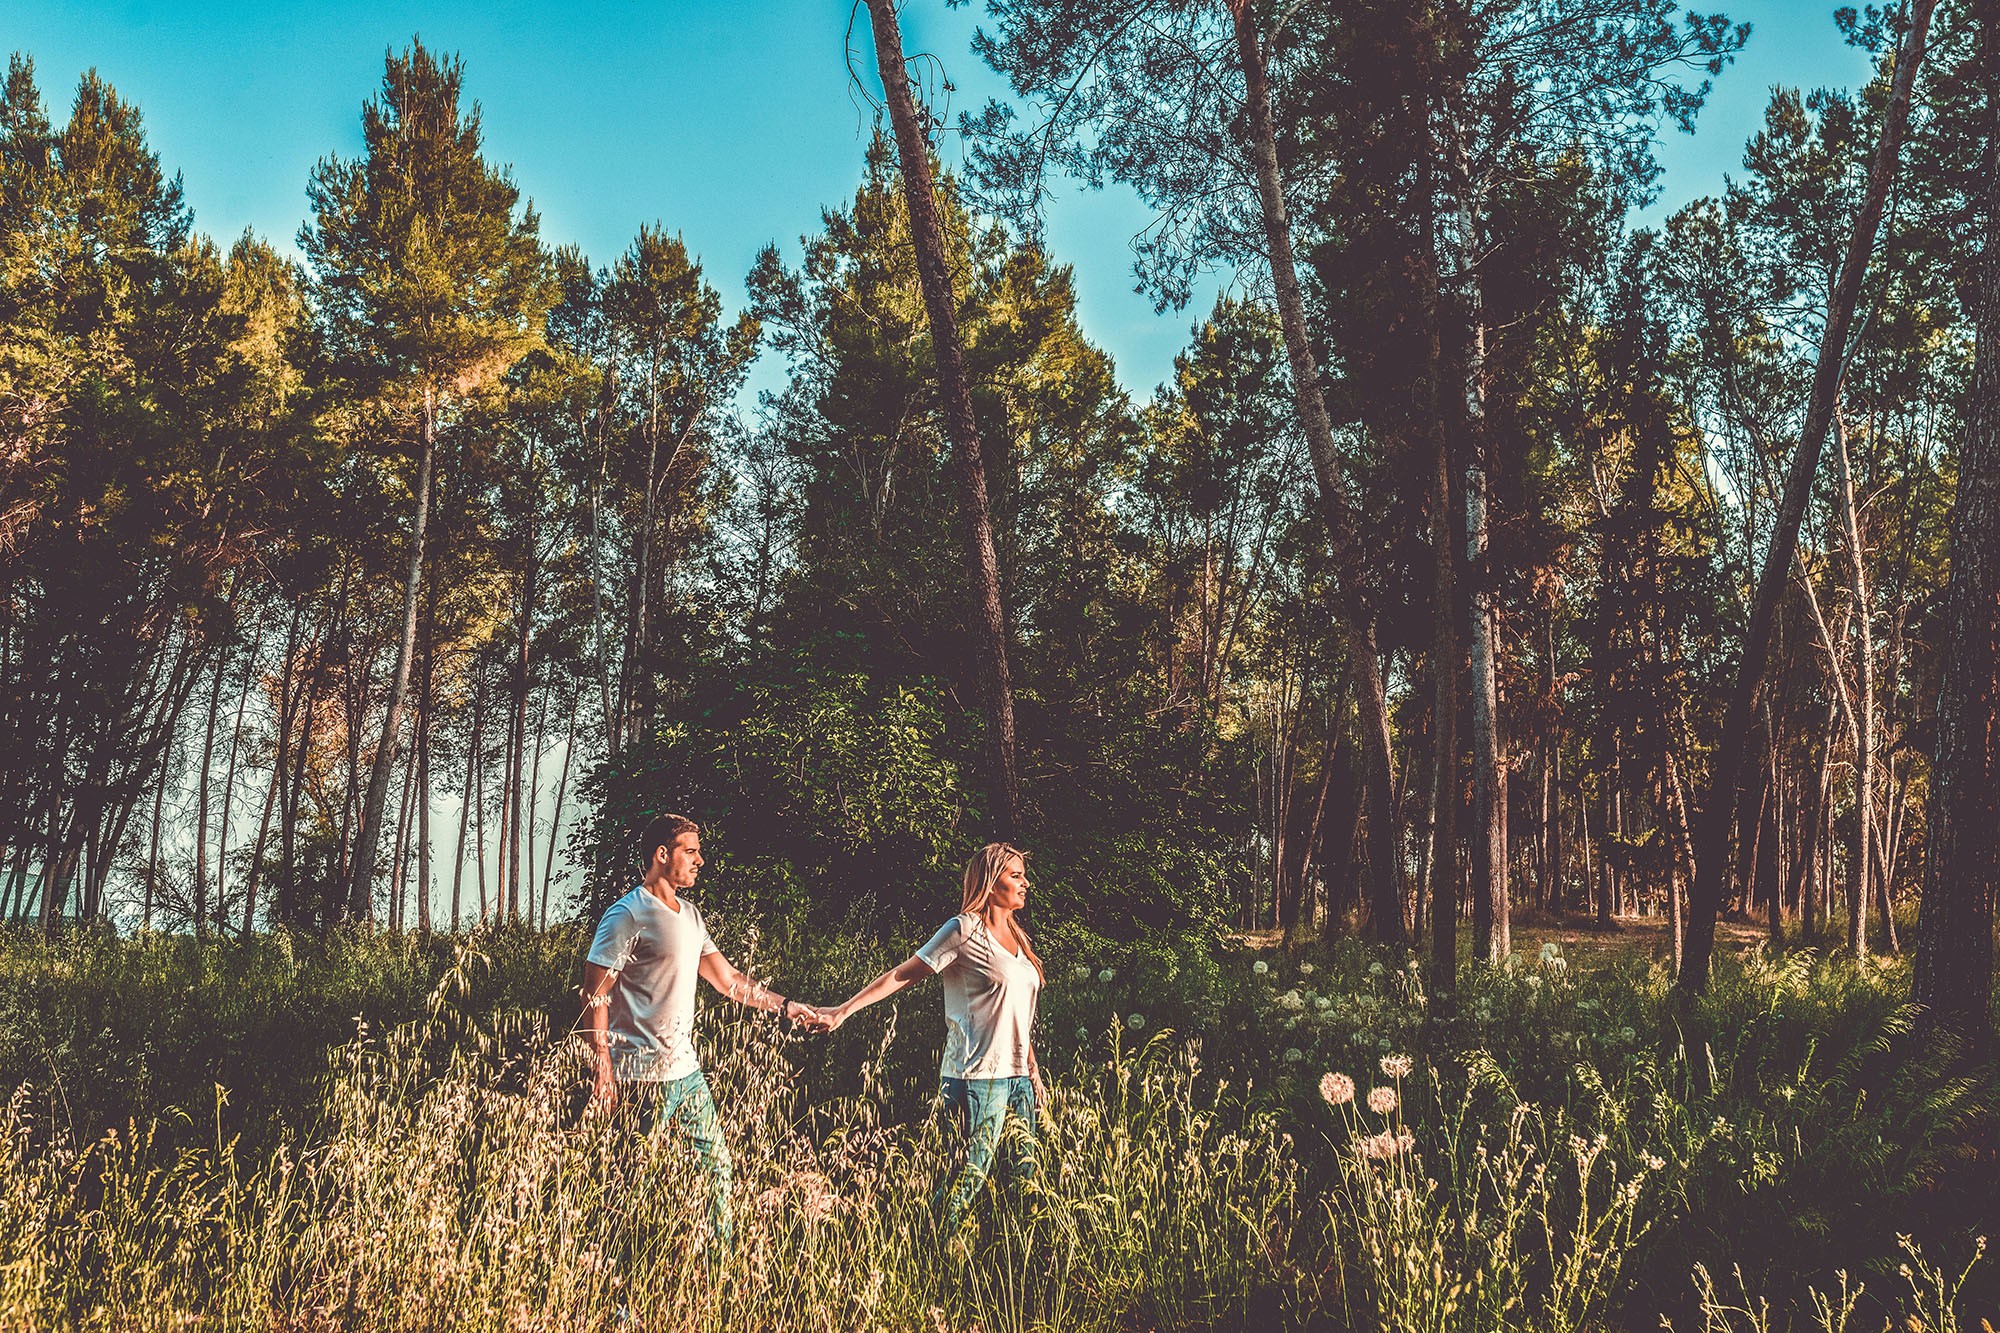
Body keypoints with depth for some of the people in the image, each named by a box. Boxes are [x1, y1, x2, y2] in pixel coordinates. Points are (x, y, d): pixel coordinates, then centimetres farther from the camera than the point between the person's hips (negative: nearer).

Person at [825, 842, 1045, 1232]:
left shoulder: (1017, 937, 16)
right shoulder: (964, 930, -7)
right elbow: (902, 975, -6)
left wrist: (1034, 1072, 21)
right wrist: (844, 1010, -11)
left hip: (1018, 1078, 8)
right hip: (978, 1078, -8)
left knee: (1024, 1177, 7)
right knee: (968, 1177, -7)